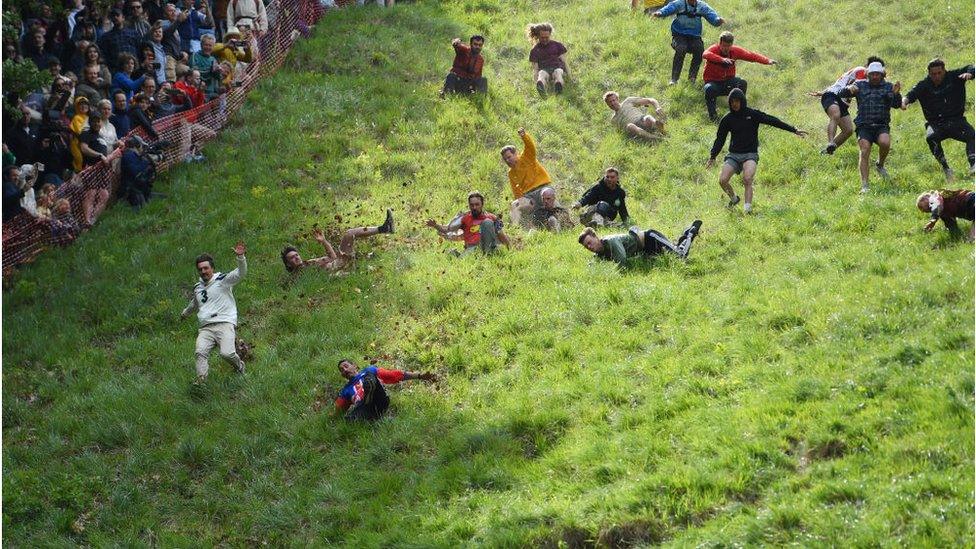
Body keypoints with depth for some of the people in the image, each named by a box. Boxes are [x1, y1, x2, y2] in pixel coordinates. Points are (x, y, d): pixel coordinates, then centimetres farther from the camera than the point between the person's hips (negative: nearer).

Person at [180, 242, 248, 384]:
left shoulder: (223, 280, 6)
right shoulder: (197, 288, 23)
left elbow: (241, 273, -10)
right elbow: (194, 304, 45)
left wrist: (240, 257, -28)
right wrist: (185, 313, 63)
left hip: (225, 324, -5)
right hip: (206, 328, 5)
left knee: (227, 353, -23)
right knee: (200, 352, -22)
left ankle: (239, 366, 9)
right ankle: (201, 379, -27)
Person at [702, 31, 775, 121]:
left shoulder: (735, 51, -5)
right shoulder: (714, 49, -18)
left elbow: (750, 55, -10)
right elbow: (705, 54, -41)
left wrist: (767, 61, -26)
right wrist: (722, 59, -57)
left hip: (728, 81, 4)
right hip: (713, 82, -4)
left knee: (742, 83, -24)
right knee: (709, 89, -37)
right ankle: (712, 114, -14)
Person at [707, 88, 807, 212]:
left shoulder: (753, 114, 0)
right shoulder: (727, 119, 7)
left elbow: (772, 121, -2)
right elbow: (720, 139, 14)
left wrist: (794, 130, -5)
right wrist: (712, 157, 8)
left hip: (750, 154, -3)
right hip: (734, 154, 3)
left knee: (747, 179, -29)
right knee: (722, 180, -13)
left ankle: (748, 207, -30)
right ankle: (733, 198, 16)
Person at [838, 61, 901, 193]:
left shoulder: (888, 87, 12)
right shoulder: (861, 85, 13)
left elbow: (897, 105, 0)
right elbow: (841, 94, 7)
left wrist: (896, 94, -22)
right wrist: (849, 89, -17)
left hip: (882, 126, 0)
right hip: (864, 126, 0)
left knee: (885, 142, -29)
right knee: (864, 152, -18)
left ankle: (880, 165, 2)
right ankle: (864, 185, -17)